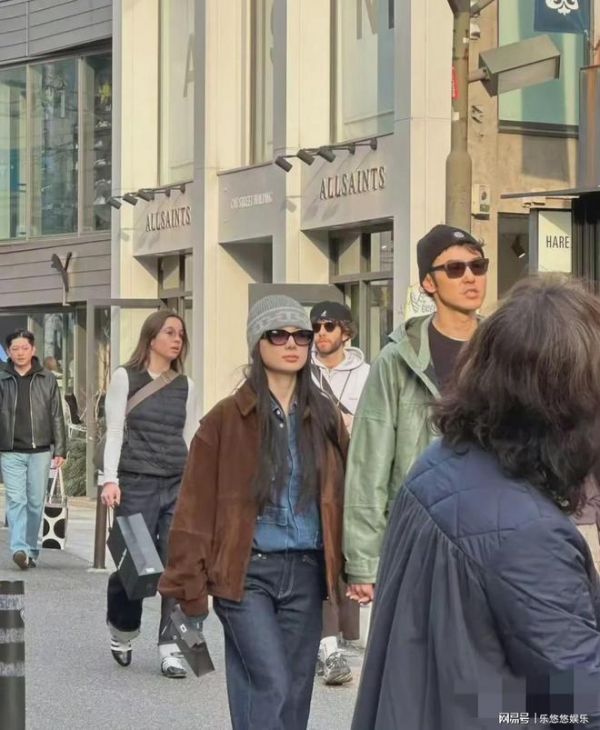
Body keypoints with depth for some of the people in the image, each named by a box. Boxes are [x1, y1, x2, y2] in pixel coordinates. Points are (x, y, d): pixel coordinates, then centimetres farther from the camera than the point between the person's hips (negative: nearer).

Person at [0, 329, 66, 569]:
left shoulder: (47, 380, 6)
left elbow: (56, 417, 7)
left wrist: (60, 450, 2)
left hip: (40, 451, 1)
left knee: (36, 502, 5)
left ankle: (31, 550, 15)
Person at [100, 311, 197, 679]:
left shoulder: (186, 386, 11)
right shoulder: (126, 378, 2)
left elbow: (191, 438, 14)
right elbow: (114, 431, -1)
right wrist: (110, 479, -9)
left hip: (179, 484, 3)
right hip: (137, 483, -3)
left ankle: (170, 647, 1)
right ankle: (122, 633, 24)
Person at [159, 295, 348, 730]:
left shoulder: (325, 417, 8)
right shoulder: (227, 418, -3)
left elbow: (342, 496, 8)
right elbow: (197, 506, -4)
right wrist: (190, 584, -8)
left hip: (306, 571, 4)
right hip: (247, 571, -4)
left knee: (296, 691, 8)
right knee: (270, 687, -12)